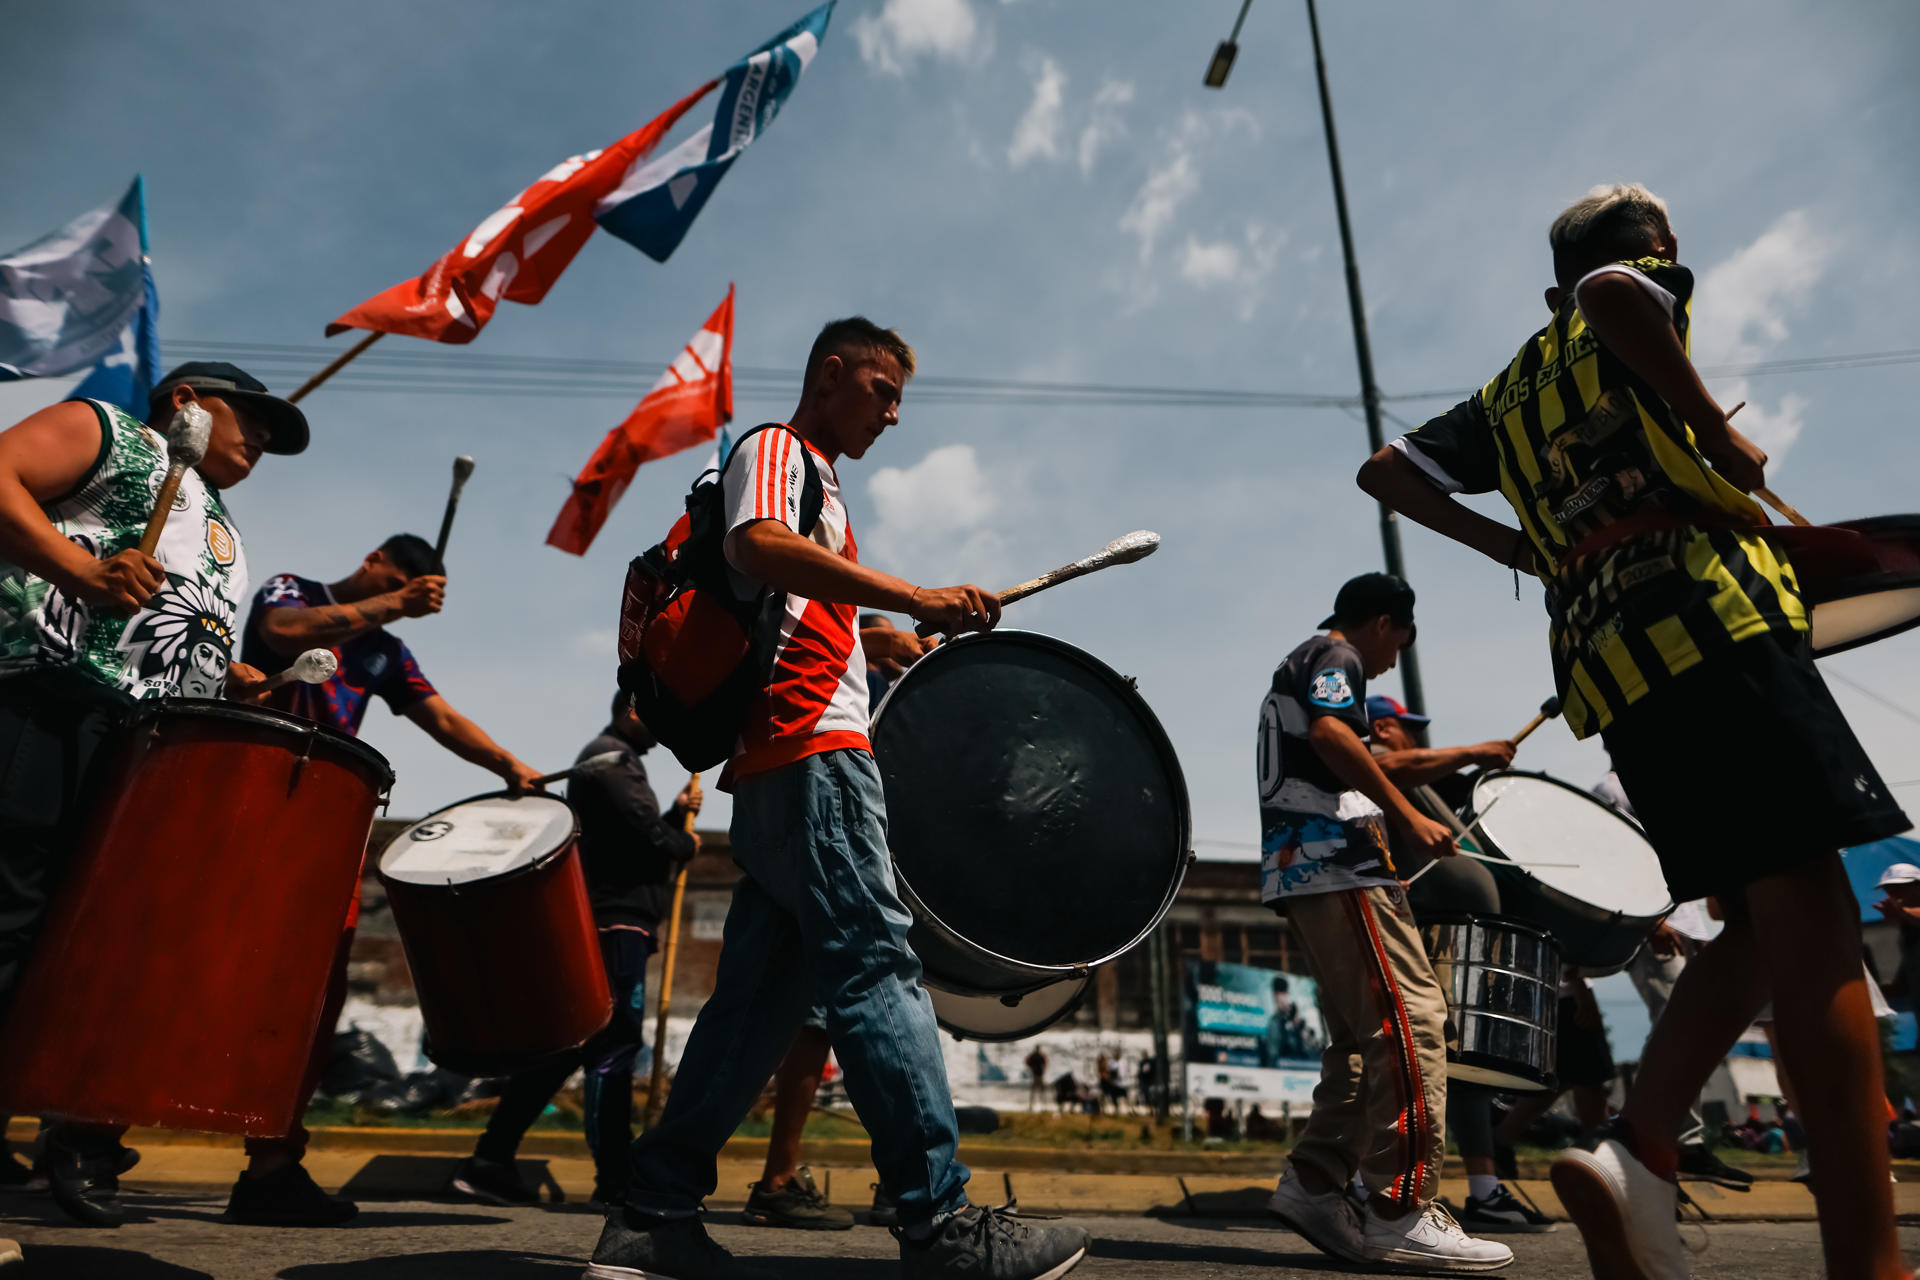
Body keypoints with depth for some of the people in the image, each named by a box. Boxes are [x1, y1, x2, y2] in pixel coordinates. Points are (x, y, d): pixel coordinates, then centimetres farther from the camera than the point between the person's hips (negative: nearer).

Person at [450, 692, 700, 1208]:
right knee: (614, 1043, -8)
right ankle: (615, 1179, -3)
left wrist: (678, 812, 12)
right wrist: (687, 845, 0)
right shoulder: (611, 759, -9)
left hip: (614, 923, 10)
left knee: (571, 1043, 11)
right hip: (616, 921, -10)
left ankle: (490, 1161, 17)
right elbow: (647, 837, -18)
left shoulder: (615, 760, 25)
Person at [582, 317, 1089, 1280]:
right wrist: (919, 598, -24)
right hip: (808, 748, -10)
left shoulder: (820, 483, 32)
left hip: (778, 768, 10)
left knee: (762, 991, 7)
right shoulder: (775, 450, 4)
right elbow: (758, 546, -19)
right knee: (876, 966, -12)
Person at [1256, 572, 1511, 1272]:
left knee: (1365, 1034, 10)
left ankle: (1312, 1182, 8)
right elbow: (1329, 731, -19)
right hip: (1335, 861, -11)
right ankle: (1402, 1213, -13)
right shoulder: (1334, 655, 1)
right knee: (1411, 1019, -13)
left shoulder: (1295, 666, 30)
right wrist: (1407, 814, -18)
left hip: (1300, 869, 11)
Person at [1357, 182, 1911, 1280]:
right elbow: (1614, 290, -12)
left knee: (1769, 923, 9)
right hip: (1705, 615, -6)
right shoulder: (1644, 290, 13)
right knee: (1810, 911, -12)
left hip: (1605, 662, 7)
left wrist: (1517, 550, 25)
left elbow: (1387, 472, 27)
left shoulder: (1506, 396, 29)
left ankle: (1640, 1153, -5)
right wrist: (1718, 431, -6)